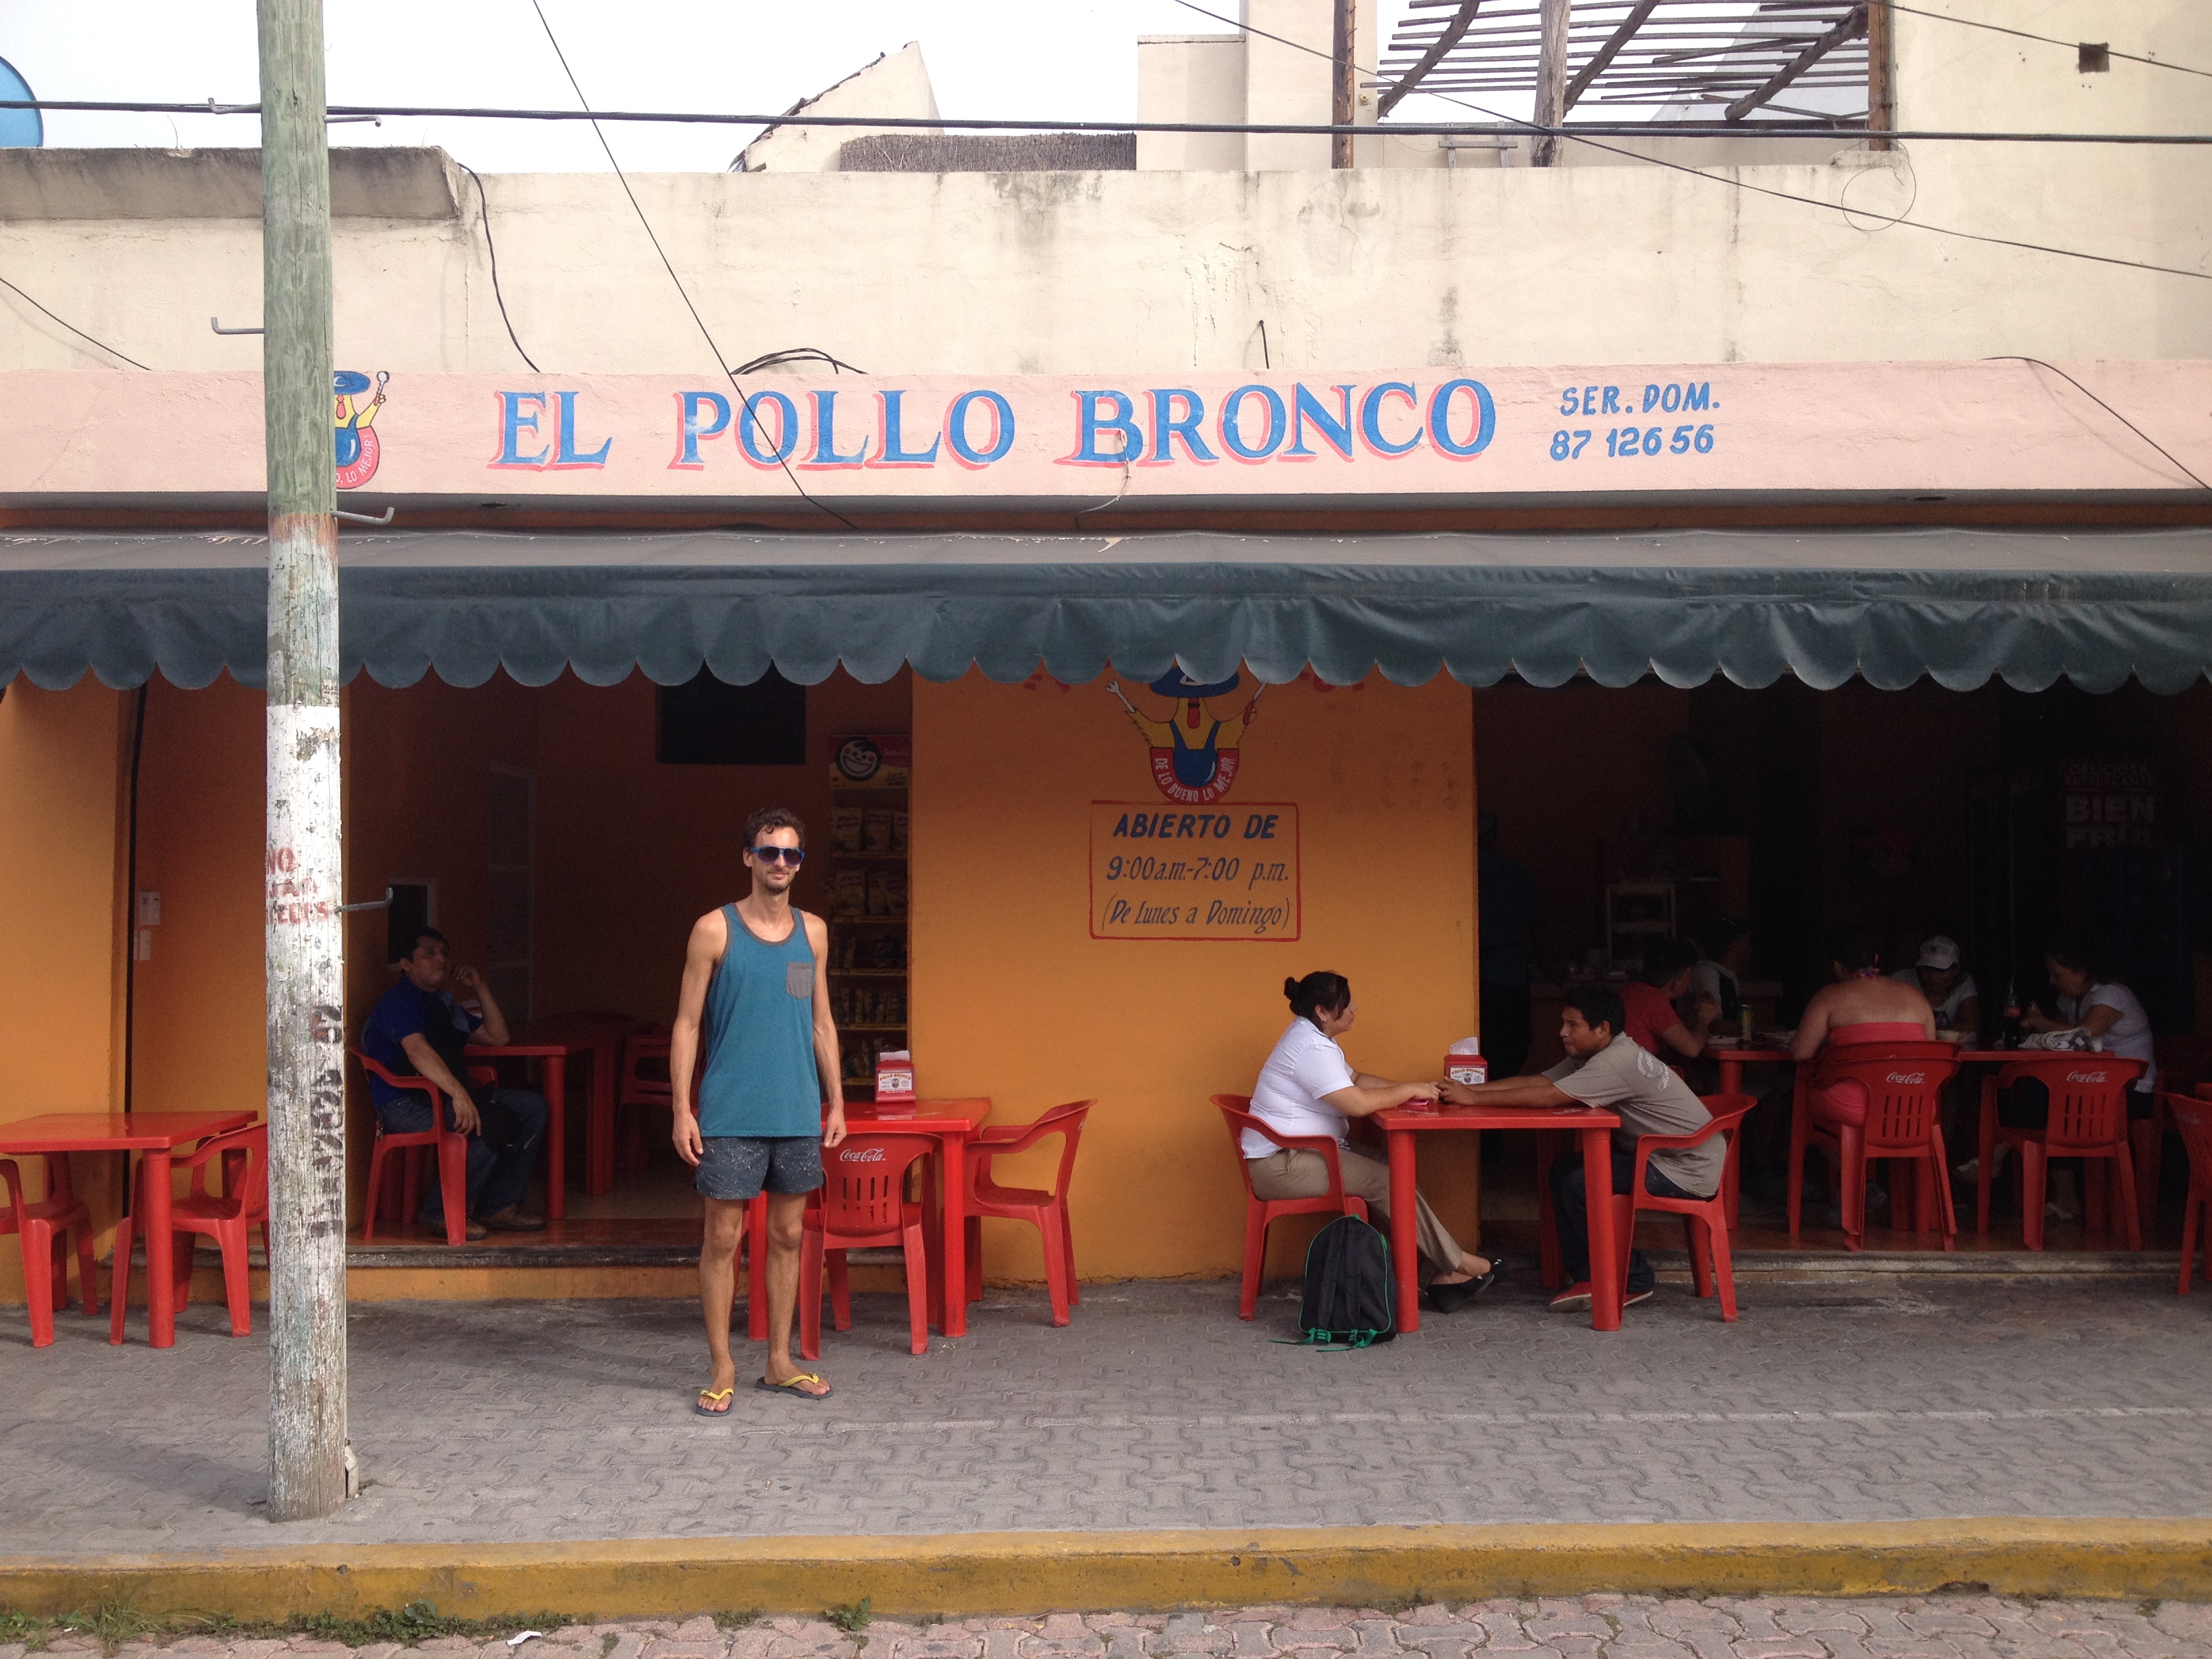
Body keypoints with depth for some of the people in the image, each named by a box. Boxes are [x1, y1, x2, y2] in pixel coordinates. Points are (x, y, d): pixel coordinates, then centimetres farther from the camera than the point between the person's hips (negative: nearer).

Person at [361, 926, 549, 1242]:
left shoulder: (445, 1004, 24)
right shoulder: (400, 1001, -7)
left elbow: (498, 1036, 28)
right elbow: (417, 1050, -26)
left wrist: (480, 989, 16)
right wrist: (459, 1095, -40)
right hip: (404, 1104, -9)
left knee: (533, 1107, -3)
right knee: (495, 1124, -31)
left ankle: (499, 1206, -3)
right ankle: (441, 1212, -17)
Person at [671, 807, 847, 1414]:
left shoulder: (812, 932, 9)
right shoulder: (715, 930, -3)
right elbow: (687, 1025, -3)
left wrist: (836, 1102, 10)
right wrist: (682, 1109, -9)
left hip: (798, 1113, 4)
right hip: (731, 1114, -4)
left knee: (787, 1235, 10)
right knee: (723, 1238, 0)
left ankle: (779, 1363, 20)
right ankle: (722, 1369, 9)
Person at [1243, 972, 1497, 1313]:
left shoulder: (1309, 1036, 14)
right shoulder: (1312, 1048, -21)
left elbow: (1356, 1079, 19)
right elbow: (1358, 1103, -27)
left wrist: (1406, 1090, 4)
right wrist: (1408, 1091, -11)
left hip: (1296, 1154, 10)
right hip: (1281, 1166, -10)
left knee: (1385, 1167, -2)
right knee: (1386, 1180, -13)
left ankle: (1439, 1272, -7)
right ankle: (1454, 1265, -1)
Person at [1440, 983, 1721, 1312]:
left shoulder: (1618, 1062, -25)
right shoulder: (1592, 1056, 6)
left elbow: (1548, 1096, -29)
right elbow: (1540, 1081, 1)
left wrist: (1474, 1098, -24)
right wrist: (1470, 1088, -10)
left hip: (1690, 1171, -10)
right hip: (1661, 1157, 10)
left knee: (1581, 1184, -18)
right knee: (1564, 1171, 4)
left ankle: (1632, 1282, -3)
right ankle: (1585, 1277, 7)